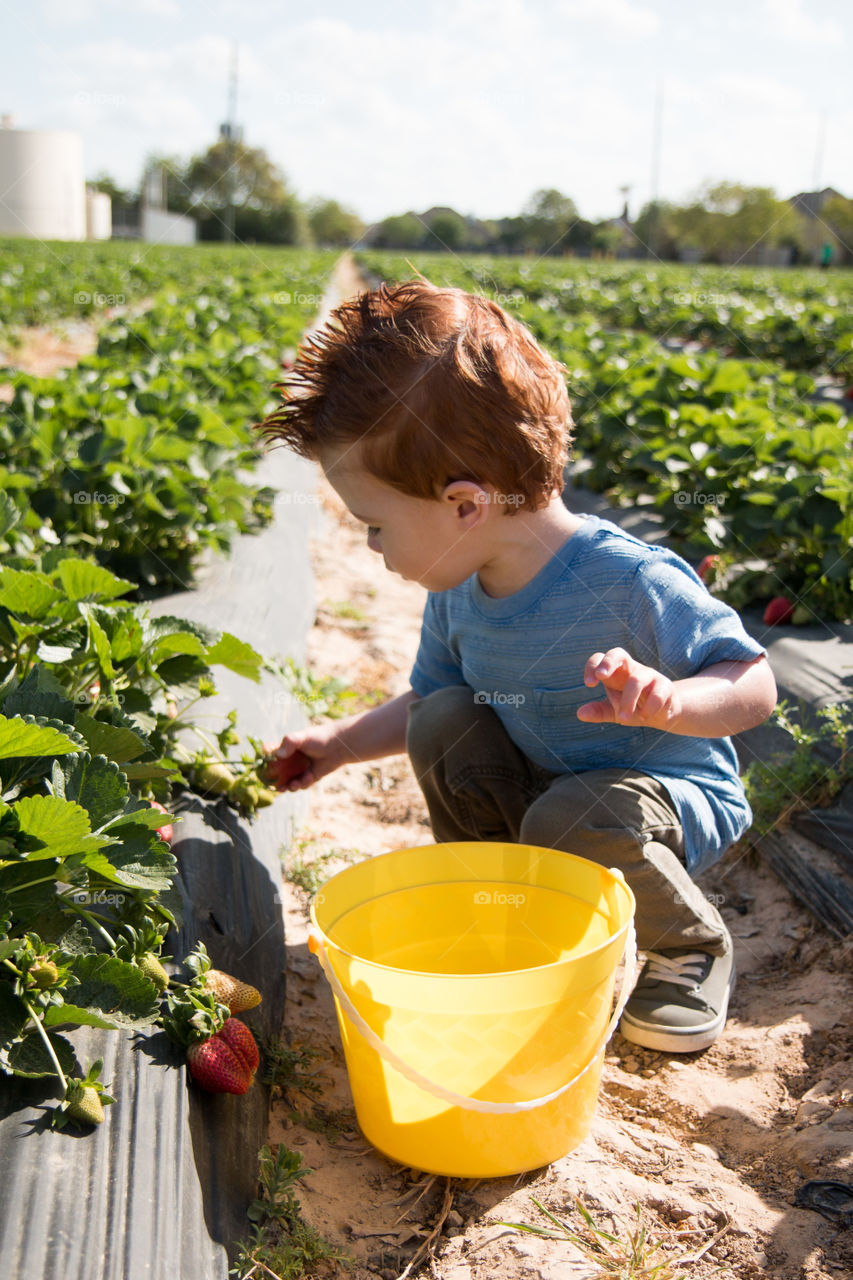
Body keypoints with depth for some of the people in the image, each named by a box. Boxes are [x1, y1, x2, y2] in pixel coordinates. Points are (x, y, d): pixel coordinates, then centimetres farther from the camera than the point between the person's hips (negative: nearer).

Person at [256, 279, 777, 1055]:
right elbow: (426, 697, 10)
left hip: (673, 800, -6)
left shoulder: (628, 583, -31)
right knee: (443, 719, -17)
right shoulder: (458, 590, -9)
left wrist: (670, 701, -44)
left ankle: (694, 947, -2)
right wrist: (343, 742, 3)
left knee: (569, 822, -36)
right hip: (537, 788, 6)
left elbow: (755, 689, -25)